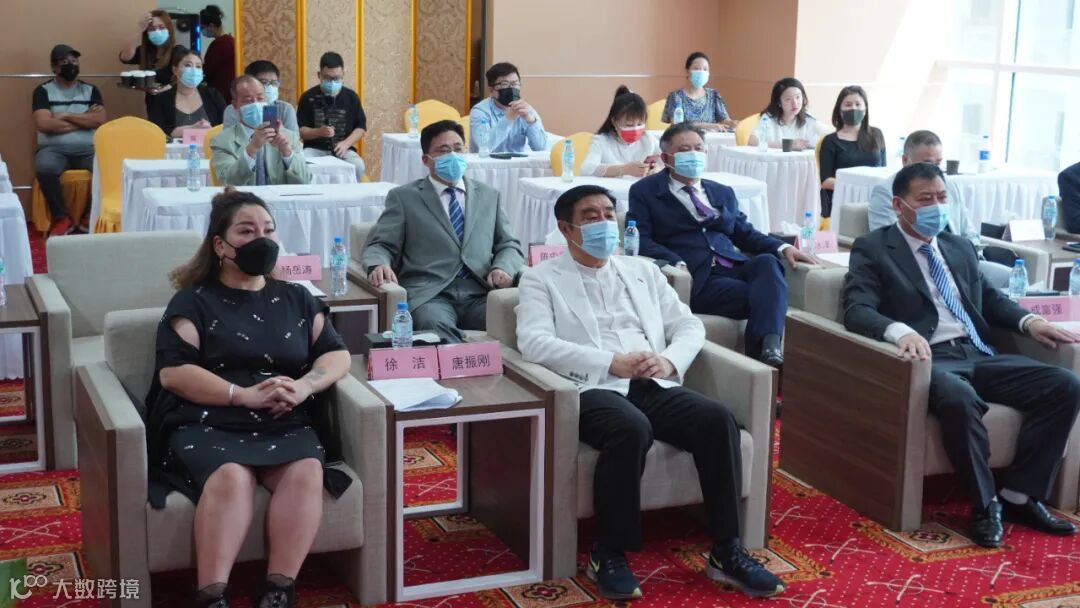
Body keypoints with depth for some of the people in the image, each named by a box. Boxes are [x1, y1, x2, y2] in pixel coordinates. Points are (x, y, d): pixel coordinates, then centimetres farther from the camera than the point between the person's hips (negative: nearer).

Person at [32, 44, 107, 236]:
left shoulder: (90, 90, 13)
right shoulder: (43, 91, 5)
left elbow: (100, 120, -2)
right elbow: (43, 124, -10)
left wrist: (66, 116, -6)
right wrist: (85, 119, -4)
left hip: (88, 149, 2)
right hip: (54, 149, -2)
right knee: (44, 168, -37)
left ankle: (91, 216, -7)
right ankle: (61, 218, -16)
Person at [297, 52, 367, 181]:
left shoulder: (351, 97, 6)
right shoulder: (308, 97, 2)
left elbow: (361, 127, 7)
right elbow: (300, 130, 1)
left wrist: (346, 143, -11)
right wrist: (319, 132, -19)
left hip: (342, 150, 1)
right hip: (315, 149, -1)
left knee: (358, 166, -30)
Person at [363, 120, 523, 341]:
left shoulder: (489, 196, 24)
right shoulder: (404, 197, 14)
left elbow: (509, 245, 22)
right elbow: (380, 246, 9)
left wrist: (502, 269, -2)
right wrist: (379, 266, -16)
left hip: (479, 294, 2)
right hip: (429, 295, -2)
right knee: (437, 327, -38)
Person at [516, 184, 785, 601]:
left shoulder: (643, 271, 24)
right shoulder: (542, 279, 9)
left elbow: (690, 325, 18)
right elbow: (534, 342, -8)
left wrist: (669, 361, -6)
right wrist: (612, 363, -17)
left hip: (653, 385, 5)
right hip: (593, 388, -4)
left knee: (718, 419, -24)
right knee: (632, 430, -37)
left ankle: (726, 551, -15)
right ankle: (608, 554, -18)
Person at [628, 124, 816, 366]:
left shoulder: (722, 192, 28)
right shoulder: (645, 192, 11)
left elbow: (745, 233, 24)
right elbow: (639, 239, -1)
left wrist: (783, 248, 3)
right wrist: (677, 264, -19)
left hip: (734, 266, 5)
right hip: (697, 278, -5)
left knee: (767, 261, -31)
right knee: (761, 295, -30)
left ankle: (768, 347, -44)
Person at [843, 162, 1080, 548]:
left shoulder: (960, 247, 22)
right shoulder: (872, 249, 2)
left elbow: (988, 298, 29)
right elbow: (857, 310, -11)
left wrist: (1028, 320, 8)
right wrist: (901, 331, -32)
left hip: (977, 355, 7)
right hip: (930, 358, -7)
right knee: (959, 398, -39)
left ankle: (1019, 496, -7)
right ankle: (985, 505, -16)